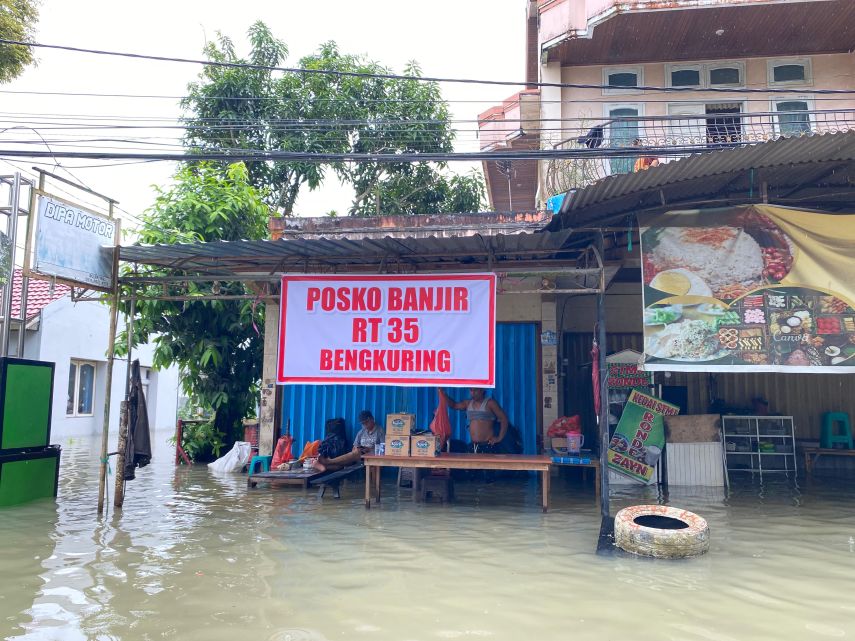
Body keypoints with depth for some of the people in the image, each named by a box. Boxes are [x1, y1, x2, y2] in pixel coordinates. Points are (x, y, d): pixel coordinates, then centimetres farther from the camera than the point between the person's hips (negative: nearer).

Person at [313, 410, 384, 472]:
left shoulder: (379, 431, 5)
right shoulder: (361, 432, 20)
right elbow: (354, 448, 16)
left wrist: (370, 449, -16)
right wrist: (356, 450, -8)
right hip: (360, 456, 5)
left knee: (356, 453, -35)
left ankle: (328, 462, -49)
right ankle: (326, 466, -59)